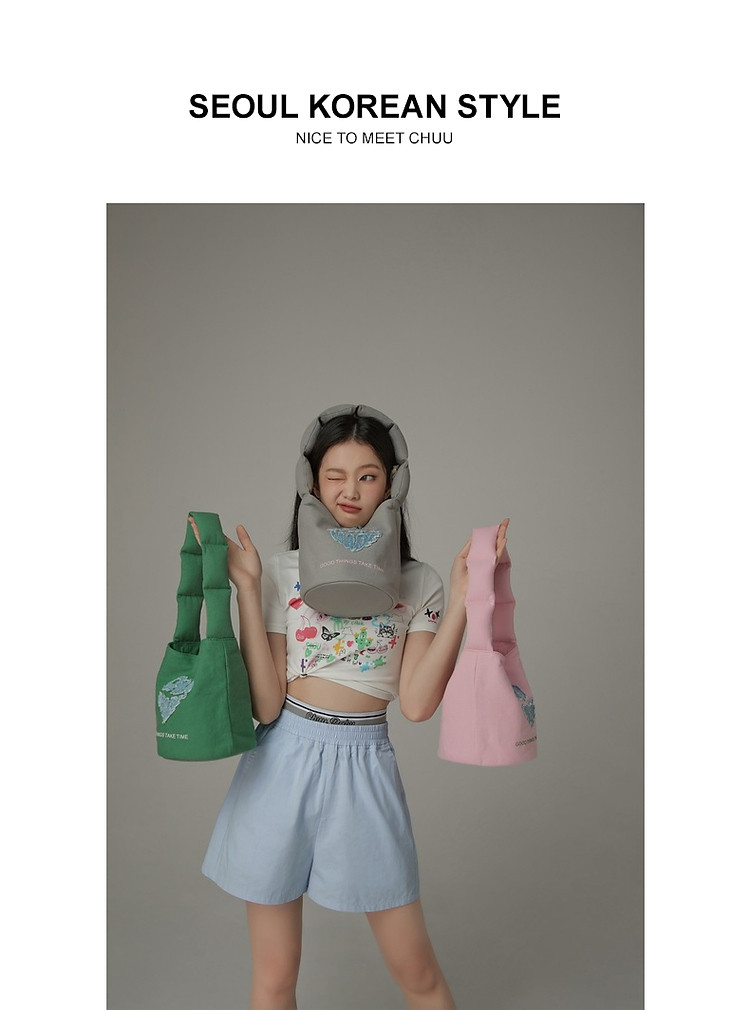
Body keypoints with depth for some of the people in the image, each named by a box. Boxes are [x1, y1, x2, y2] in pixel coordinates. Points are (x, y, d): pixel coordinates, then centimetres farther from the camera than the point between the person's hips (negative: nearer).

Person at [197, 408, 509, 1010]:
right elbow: (266, 704, -9)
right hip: (283, 763, 0)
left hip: (364, 765, 0)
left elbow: (417, 703, -10)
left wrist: (463, 600, -14)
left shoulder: (418, 583, 1)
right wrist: (247, 588, -13)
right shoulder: (284, 572, -1)